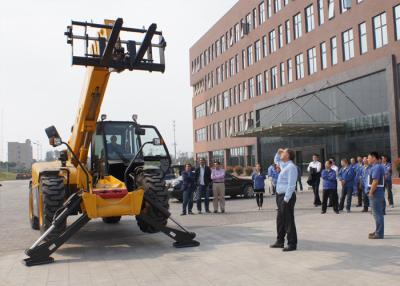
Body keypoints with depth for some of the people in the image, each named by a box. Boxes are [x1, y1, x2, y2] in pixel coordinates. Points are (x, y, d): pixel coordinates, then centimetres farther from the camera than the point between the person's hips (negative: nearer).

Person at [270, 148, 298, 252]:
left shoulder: (291, 167, -15)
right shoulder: (284, 165, 13)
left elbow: (291, 185, -21)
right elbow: (276, 161, 37)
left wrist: (286, 199, -23)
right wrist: (278, 153, 18)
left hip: (287, 196, -10)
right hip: (280, 195, 10)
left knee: (288, 221, -3)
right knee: (280, 220, 16)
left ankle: (292, 244, 5)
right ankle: (280, 241, 26)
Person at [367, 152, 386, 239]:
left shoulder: (376, 167, -18)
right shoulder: (379, 166, 15)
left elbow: (375, 182, -24)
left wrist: (370, 193, -18)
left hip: (376, 193, -11)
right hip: (379, 192, 11)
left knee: (378, 214, -5)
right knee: (378, 213, 17)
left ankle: (379, 234, 0)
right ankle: (378, 231, 27)